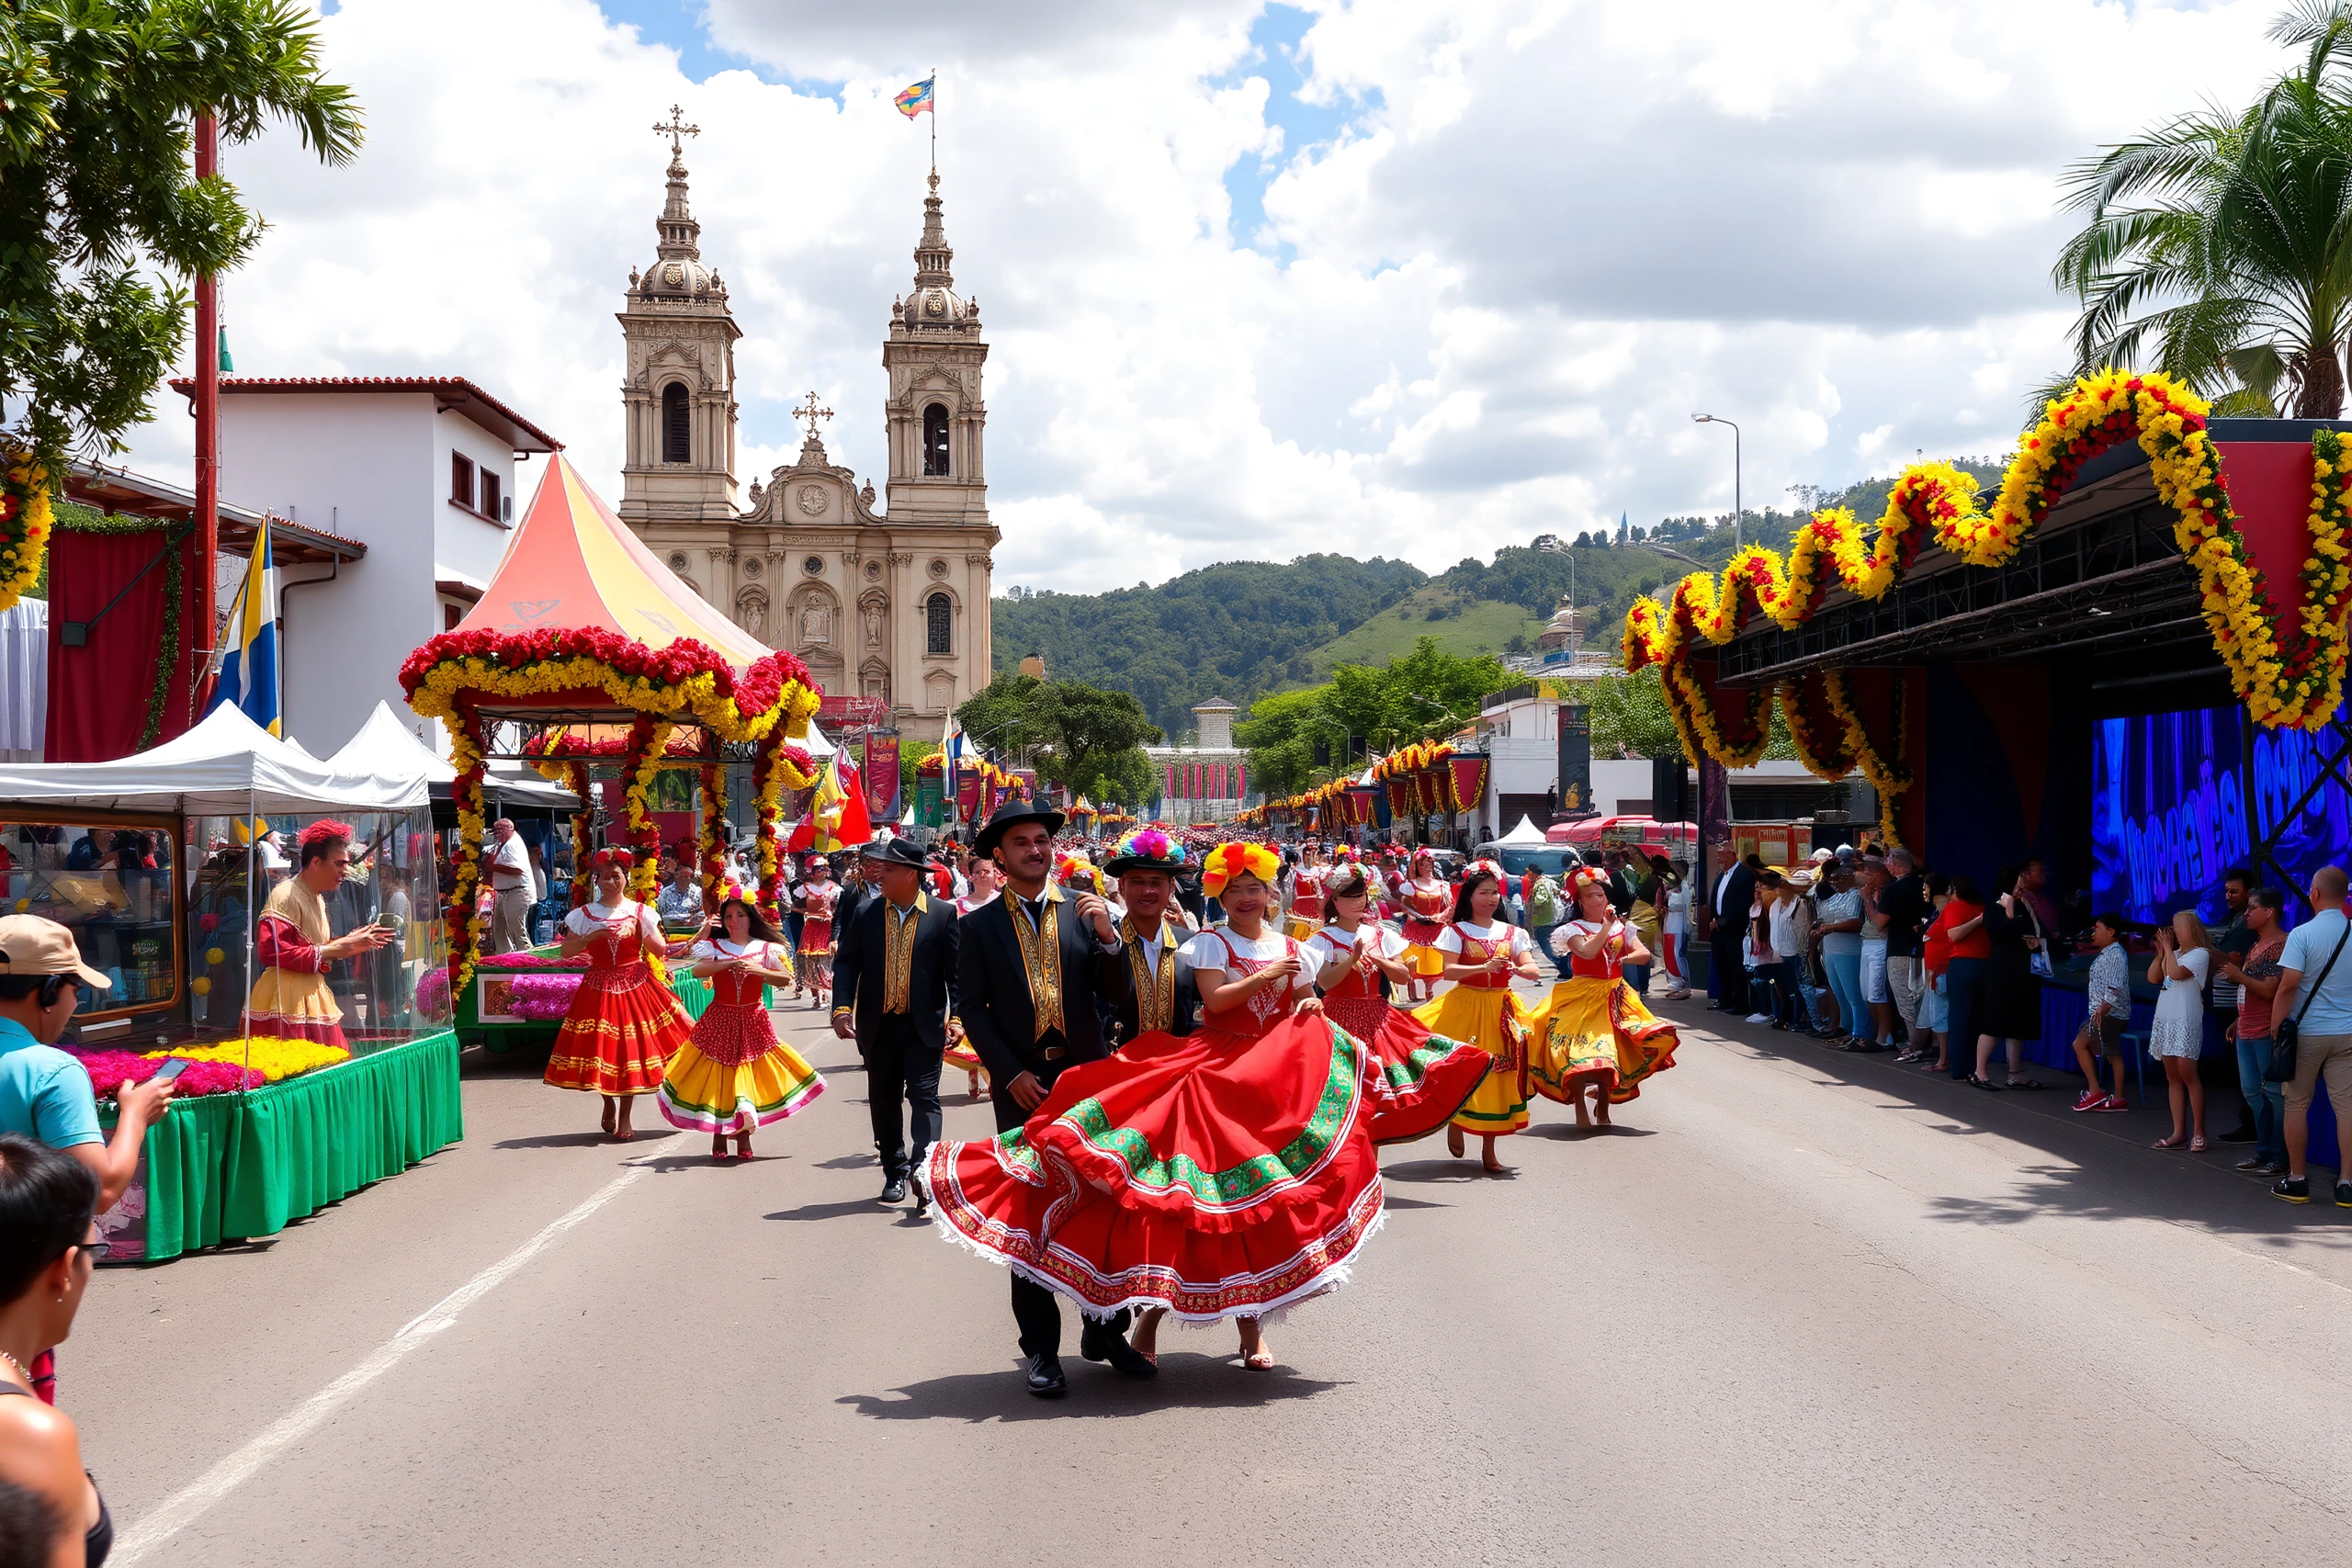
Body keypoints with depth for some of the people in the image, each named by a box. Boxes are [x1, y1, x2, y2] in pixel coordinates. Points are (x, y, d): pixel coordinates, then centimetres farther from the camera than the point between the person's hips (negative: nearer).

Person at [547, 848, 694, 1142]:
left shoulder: (639, 912, 3)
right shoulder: (584, 914, 4)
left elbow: (662, 949, -2)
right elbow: (566, 951, -2)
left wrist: (697, 939, -12)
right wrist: (592, 937, -16)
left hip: (635, 986, 0)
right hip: (599, 988, 0)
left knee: (631, 1048, -3)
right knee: (602, 1049, -2)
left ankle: (624, 1117, 8)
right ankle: (609, 1103, 26)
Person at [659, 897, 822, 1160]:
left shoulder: (765, 948, 2)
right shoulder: (714, 947, 2)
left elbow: (786, 978, -6)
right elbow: (698, 971, -16)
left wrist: (758, 970, -21)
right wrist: (730, 964, -27)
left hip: (753, 1020, 0)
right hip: (720, 1020, 0)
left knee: (749, 1078, 1)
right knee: (717, 1078, -1)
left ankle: (743, 1136, 12)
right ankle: (719, 1137, 9)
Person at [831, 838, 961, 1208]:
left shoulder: (942, 914, -4)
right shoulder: (866, 913, 2)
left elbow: (956, 970, -3)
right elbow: (846, 962, 4)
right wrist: (842, 1008, -9)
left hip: (924, 1025, -3)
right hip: (878, 1025, 3)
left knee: (924, 1096, -10)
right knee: (884, 1101, 11)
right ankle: (895, 1172, 24)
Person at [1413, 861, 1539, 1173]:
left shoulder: (1512, 933, 8)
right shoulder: (1456, 932, 0)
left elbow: (1533, 970, -1)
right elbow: (1448, 971, -13)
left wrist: (1516, 969, -23)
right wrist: (1484, 967, -27)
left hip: (1501, 1008, 2)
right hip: (1465, 1005, -2)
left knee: (1497, 1075, 2)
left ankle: (1488, 1150, 10)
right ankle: (1455, 1122, 24)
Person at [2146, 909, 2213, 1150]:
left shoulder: (2199, 954, -6)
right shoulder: (2175, 955, 17)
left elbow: (2175, 973, -19)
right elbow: (2153, 978, 12)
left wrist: (2169, 948, -6)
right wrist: (2161, 952, 6)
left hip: (2185, 1021, -8)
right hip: (2165, 1019, 8)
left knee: (2187, 1073, -11)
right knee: (2172, 1076, 7)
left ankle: (2198, 1132, -7)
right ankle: (2178, 1132, 9)